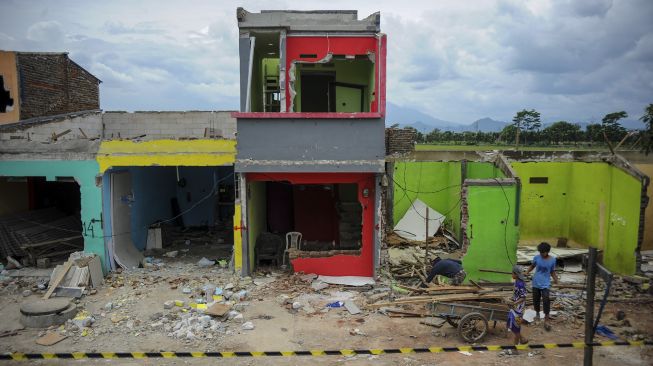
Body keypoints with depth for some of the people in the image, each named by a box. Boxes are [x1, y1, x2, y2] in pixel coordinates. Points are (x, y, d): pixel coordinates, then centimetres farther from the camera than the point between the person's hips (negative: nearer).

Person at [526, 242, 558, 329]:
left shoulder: (552, 260, -6)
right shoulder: (536, 258, -6)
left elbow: (552, 271, 4)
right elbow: (532, 266, 12)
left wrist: (555, 278, -14)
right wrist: (527, 272, -4)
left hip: (545, 284, -2)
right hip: (536, 283, 2)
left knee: (546, 300, -15)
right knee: (536, 299, 10)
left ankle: (546, 321, -8)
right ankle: (537, 314, 36)